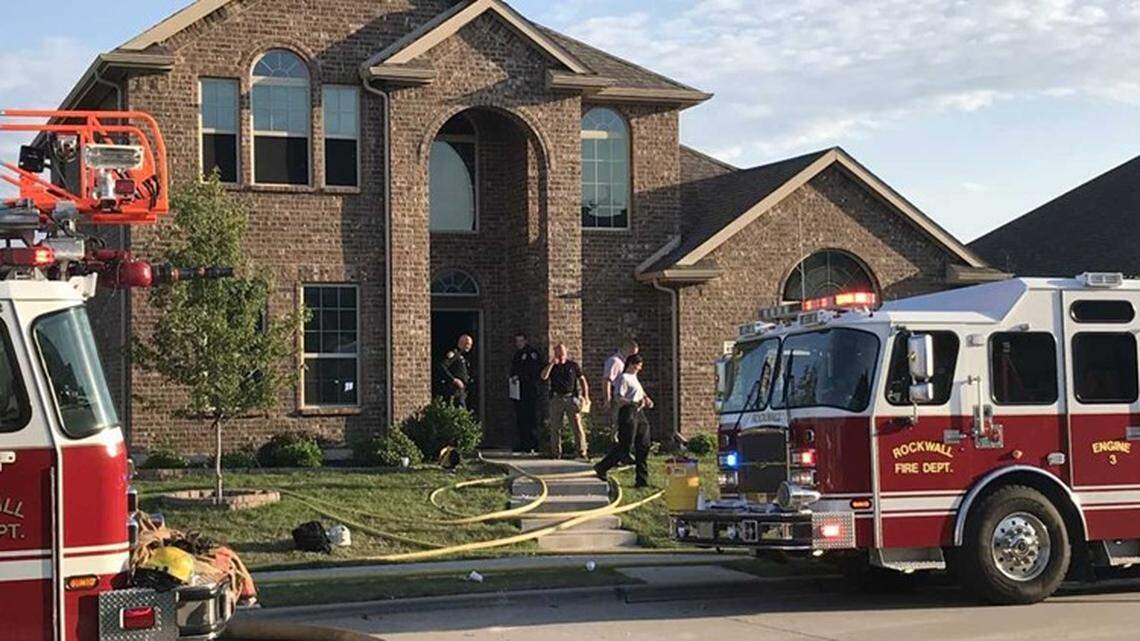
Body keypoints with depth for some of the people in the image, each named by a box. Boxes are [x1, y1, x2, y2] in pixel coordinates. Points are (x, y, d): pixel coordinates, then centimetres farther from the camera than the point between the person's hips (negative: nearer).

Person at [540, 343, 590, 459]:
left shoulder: (573, 365, 8)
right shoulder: (551, 366, 9)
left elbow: (582, 380, 9)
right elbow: (543, 376, -9)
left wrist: (585, 396, -1)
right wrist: (551, 364, -16)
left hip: (571, 397, -2)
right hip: (556, 398, 2)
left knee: (577, 425, -8)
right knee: (555, 427, 5)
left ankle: (582, 452, -7)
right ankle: (556, 453, 15)